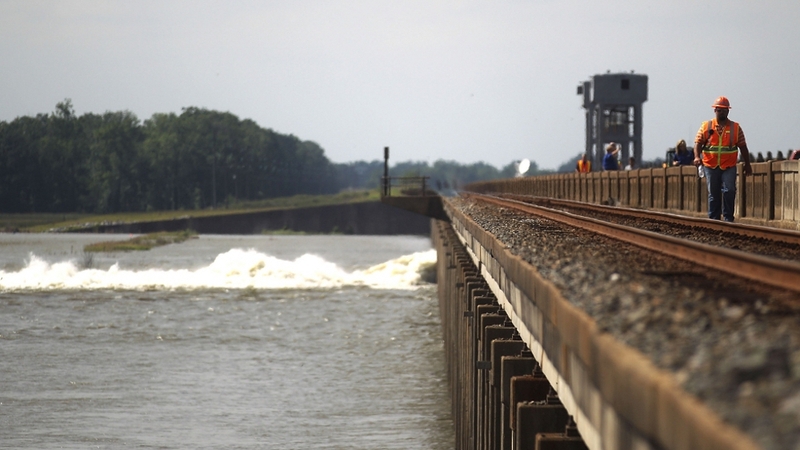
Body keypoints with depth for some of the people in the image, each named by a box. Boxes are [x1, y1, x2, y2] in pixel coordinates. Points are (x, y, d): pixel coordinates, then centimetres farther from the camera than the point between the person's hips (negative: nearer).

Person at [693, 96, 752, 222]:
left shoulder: (735, 128, 7)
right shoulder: (706, 126, 6)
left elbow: (743, 147, 9)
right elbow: (698, 143, 1)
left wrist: (747, 165, 7)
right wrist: (697, 157, -17)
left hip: (729, 166, -1)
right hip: (710, 166, 1)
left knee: (729, 190, -15)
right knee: (713, 194, 6)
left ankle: (728, 217, -5)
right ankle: (713, 219, 13)